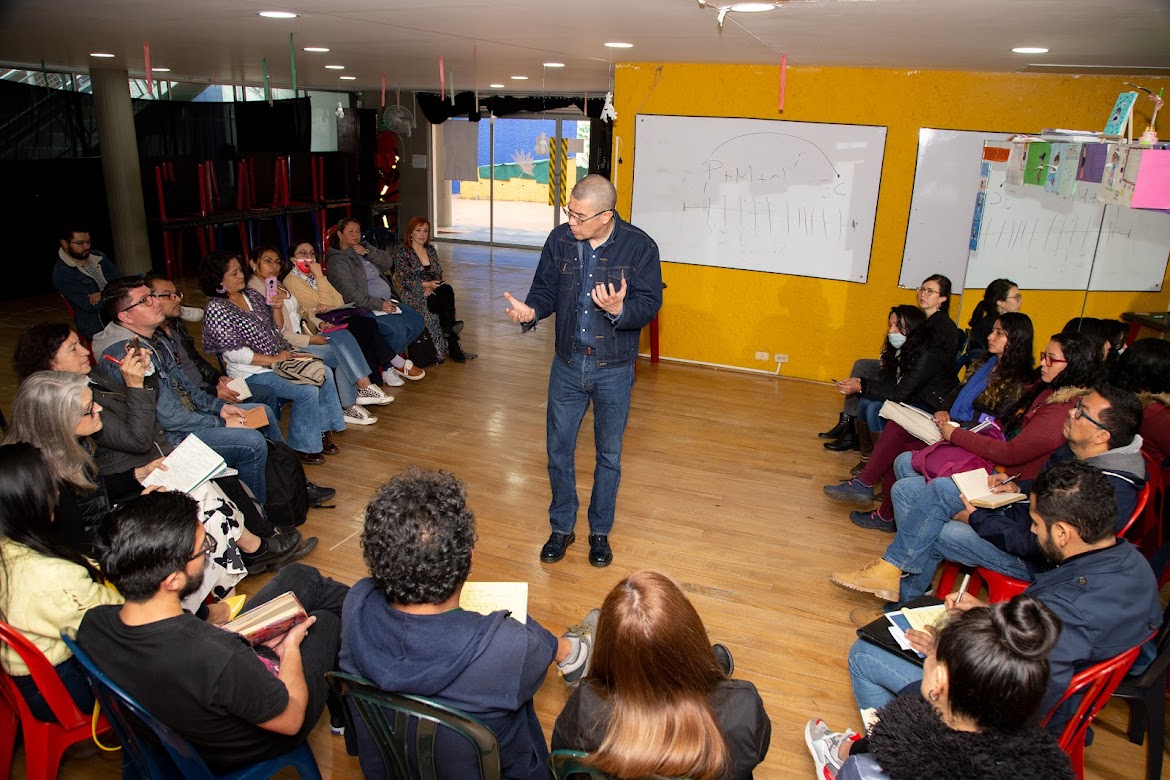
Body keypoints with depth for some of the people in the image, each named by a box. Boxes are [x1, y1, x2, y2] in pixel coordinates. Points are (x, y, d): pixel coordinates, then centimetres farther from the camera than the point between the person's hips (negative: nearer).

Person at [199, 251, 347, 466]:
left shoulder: (250, 294, 9)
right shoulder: (216, 310, -15)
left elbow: (275, 328, 18)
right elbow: (235, 353, -19)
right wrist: (273, 359, -18)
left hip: (278, 358, 8)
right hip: (252, 373, -8)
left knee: (325, 374, -3)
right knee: (307, 391, -22)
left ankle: (322, 431, 6)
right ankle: (301, 447, -7)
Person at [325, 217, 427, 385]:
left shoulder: (363, 248, 19)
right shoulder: (337, 260, -7)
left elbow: (388, 262, 7)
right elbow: (351, 294, -18)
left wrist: (368, 252, -9)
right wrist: (380, 305, -21)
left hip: (387, 301, 9)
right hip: (365, 309, -9)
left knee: (417, 321, -4)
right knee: (397, 329, -28)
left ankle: (389, 363, -1)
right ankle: (399, 364, 0)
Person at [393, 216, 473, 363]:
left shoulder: (431, 249, 15)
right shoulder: (402, 252, -1)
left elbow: (438, 274, 11)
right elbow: (404, 280, -9)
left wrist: (432, 286, -12)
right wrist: (426, 284, -20)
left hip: (432, 289, 5)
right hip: (412, 294, -4)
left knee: (447, 290, -29)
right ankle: (453, 346, -30)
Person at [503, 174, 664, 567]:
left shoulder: (639, 247, -13)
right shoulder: (559, 239, -4)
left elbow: (650, 304, -12)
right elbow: (546, 289, 3)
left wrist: (619, 310, -33)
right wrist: (531, 311, -19)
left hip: (614, 371, -2)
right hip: (567, 365, 3)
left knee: (609, 455, 12)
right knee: (558, 450, 11)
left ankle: (600, 532, 31)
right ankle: (561, 528, 31)